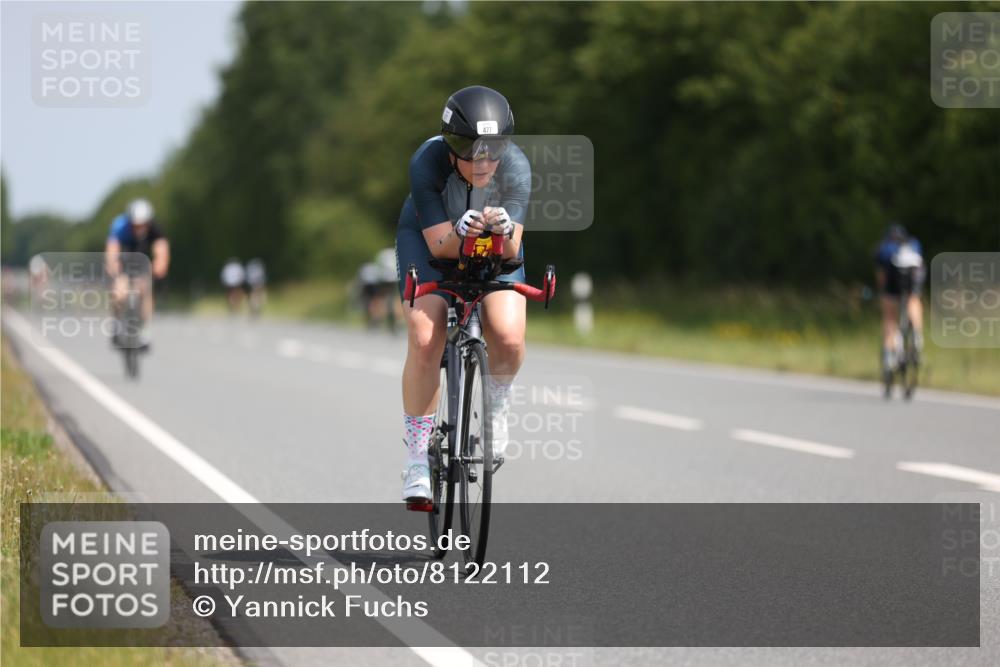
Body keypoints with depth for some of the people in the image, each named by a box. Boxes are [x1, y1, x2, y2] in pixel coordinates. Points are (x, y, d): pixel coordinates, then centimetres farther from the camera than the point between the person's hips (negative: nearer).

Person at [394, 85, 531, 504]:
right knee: (425, 340, -22)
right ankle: (417, 457, -7)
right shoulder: (427, 163, -33)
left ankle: (497, 406, 11)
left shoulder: (515, 166, -30)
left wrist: (503, 231, -53)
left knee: (508, 338, -23)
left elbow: (511, 250, -31)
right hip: (430, 238, -1)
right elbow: (440, 243, -31)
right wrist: (463, 233, -52)